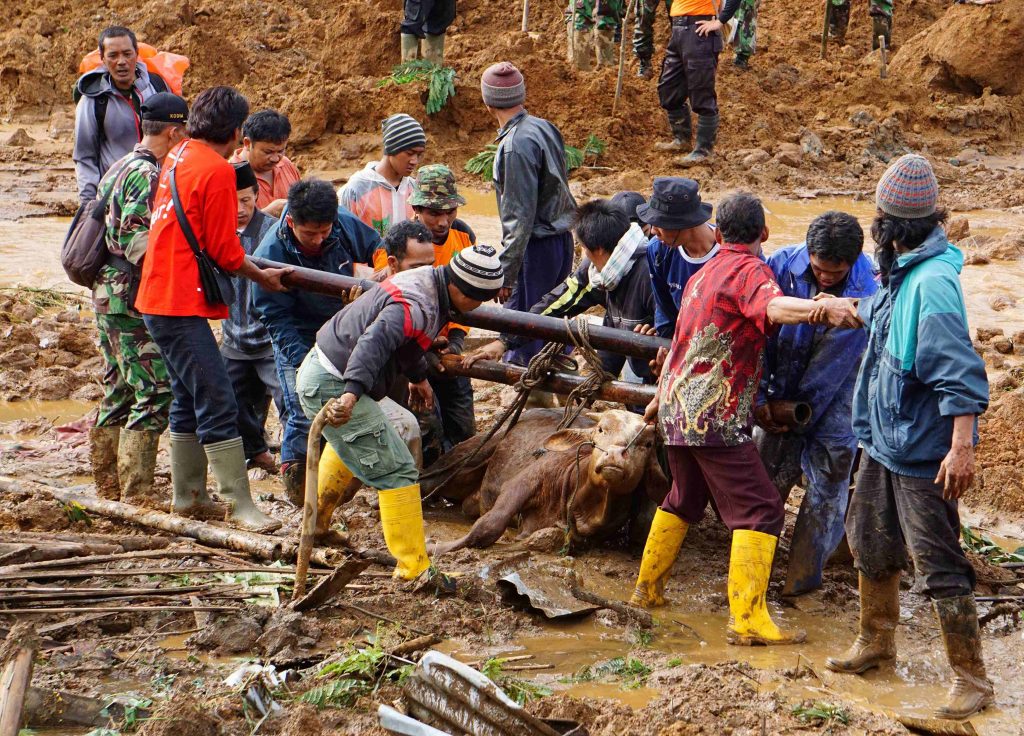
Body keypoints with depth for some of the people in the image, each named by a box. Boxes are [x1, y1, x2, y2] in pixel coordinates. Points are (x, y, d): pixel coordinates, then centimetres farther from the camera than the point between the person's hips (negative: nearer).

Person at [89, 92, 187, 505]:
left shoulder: (120, 168, 17)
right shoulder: (146, 175, -14)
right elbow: (135, 238, -23)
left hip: (108, 296, 11)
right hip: (134, 300, -11)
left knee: (119, 394, 15)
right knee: (154, 395, -8)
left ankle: (108, 492, 20)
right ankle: (136, 497, -10)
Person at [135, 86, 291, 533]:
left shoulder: (178, 158, 13)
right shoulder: (216, 170, -14)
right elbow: (225, 251, -12)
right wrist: (263, 277, 4)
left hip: (158, 296, 10)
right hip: (182, 304, -10)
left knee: (189, 400, 17)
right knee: (218, 405, -10)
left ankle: (188, 496, 24)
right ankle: (240, 505, -11)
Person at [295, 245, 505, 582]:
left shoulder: (425, 282, 9)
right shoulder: (417, 307, -25)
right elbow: (375, 342, -42)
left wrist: (418, 376, 45)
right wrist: (351, 393, -56)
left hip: (318, 372, 11)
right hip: (334, 388, -11)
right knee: (397, 471, -12)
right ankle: (415, 567, -11)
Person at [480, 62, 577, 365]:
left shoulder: (516, 145, -19)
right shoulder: (544, 128, 7)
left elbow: (520, 217, -21)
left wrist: (506, 272, -18)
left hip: (536, 247, -9)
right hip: (562, 240, 9)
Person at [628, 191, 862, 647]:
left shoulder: (702, 276, 19)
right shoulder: (749, 270, -9)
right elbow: (773, 306, -33)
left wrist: (659, 400, 45)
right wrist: (819, 310, -53)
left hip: (676, 410, 9)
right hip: (715, 416, -9)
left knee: (684, 499, 27)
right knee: (760, 509, -10)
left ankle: (647, 589, 37)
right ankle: (747, 619, -19)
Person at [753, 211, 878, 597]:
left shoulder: (867, 293, -21)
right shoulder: (783, 265, -15)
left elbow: (834, 364, -16)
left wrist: (798, 409, -12)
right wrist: (758, 398, -10)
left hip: (833, 404, -2)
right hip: (782, 397, 2)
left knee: (827, 489, 3)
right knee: (765, 481, 6)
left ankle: (804, 575, 13)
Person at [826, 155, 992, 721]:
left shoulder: (933, 282, -24)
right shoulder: (903, 274, 5)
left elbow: (959, 371, -28)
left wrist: (961, 447, -32)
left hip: (922, 451, -10)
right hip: (885, 440, 10)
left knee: (938, 566, -5)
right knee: (870, 543, 22)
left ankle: (971, 678, 4)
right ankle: (876, 642, 42)